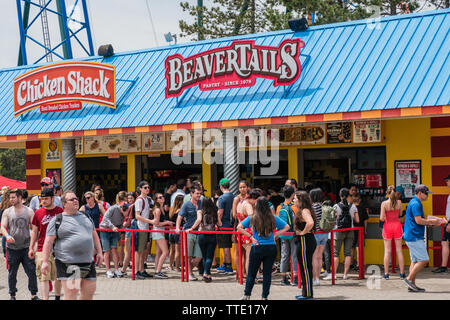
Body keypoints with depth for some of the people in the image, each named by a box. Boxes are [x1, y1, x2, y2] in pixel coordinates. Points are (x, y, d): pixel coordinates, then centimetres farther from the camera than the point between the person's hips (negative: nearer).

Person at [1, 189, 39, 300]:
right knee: (12, 273, 8)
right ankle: (12, 295, 21)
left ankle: (33, 294, 7)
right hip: (12, 248, 1)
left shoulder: (29, 211, 4)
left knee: (31, 271, -3)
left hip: (26, 246, -1)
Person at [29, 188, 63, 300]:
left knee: (58, 277, 10)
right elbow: (34, 231, 13)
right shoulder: (38, 213, 5)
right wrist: (31, 248, 8)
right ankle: (45, 299, -9)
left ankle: (57, 296, 28)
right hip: (42, 250, 0)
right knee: (44, 277, -7)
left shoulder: (61, 212, 1)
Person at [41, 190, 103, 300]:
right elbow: (48, 241, -5)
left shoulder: (86, 216, 16)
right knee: (71, 293, -9)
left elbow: (94, 235, 23)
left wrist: (99, 252, 14)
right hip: (68, 264, -5)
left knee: (89, 292, 7)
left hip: (88, 262, 6)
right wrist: (45, 261, -12)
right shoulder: (57, 220, -1)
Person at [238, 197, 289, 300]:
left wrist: (250, 237, -6)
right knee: (267, 273, 8)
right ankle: (264, 296, 10)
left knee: (251, 273, 10)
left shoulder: (252, 218, -5)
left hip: (257, 248, -1)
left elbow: (239, 227, -10)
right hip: (271, 248, 2)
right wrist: (275, 235, 5)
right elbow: (286, 227, 5)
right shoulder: (273, 218, 0)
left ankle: (247, 295, 14)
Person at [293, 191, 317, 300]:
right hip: (304, 241, 10)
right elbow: (310, 222, 31)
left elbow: (310, 223, -34)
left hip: (305, 241, -10)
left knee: (305, 267, -5)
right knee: (306, 267, 14)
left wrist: (303, 232, -20)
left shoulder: (304, 211, -16)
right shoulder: (303, 210, 15)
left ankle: (307, 293, 0)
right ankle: (306, 292, 19)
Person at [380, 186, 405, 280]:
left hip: (387, 226, -1)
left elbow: (381, 218, -14)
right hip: (397, 225, 1)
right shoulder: (399, 202, -5)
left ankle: (386, 273, 5)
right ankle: (402, 273, 9)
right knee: (399, 250, 8)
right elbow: (400, 214, 10)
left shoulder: (384, 203, -12)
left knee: (387, 251, 5)